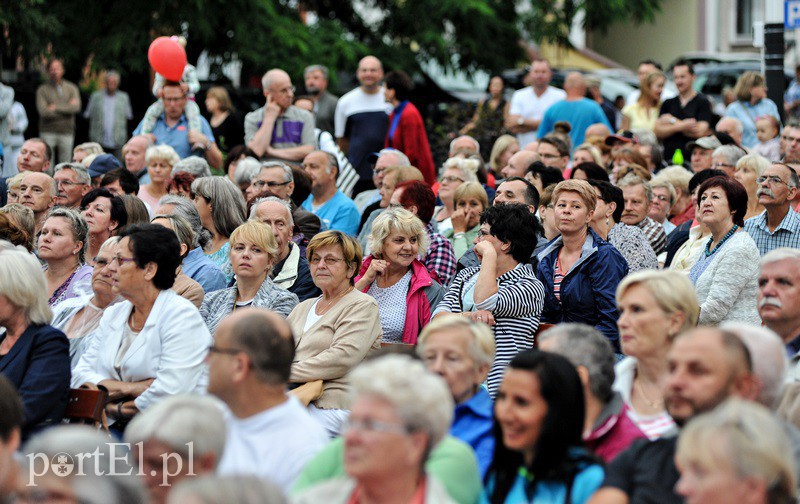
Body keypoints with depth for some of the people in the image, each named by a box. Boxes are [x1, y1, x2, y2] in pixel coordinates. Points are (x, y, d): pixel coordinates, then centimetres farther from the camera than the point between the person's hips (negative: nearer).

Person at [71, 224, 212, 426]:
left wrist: (118, 408, -5)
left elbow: (170, 392, -18)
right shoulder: (113, 315, 16)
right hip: (118, 430, 6)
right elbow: (80, 376, 7)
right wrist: (131, 388, -9)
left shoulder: (182, 315, -8)